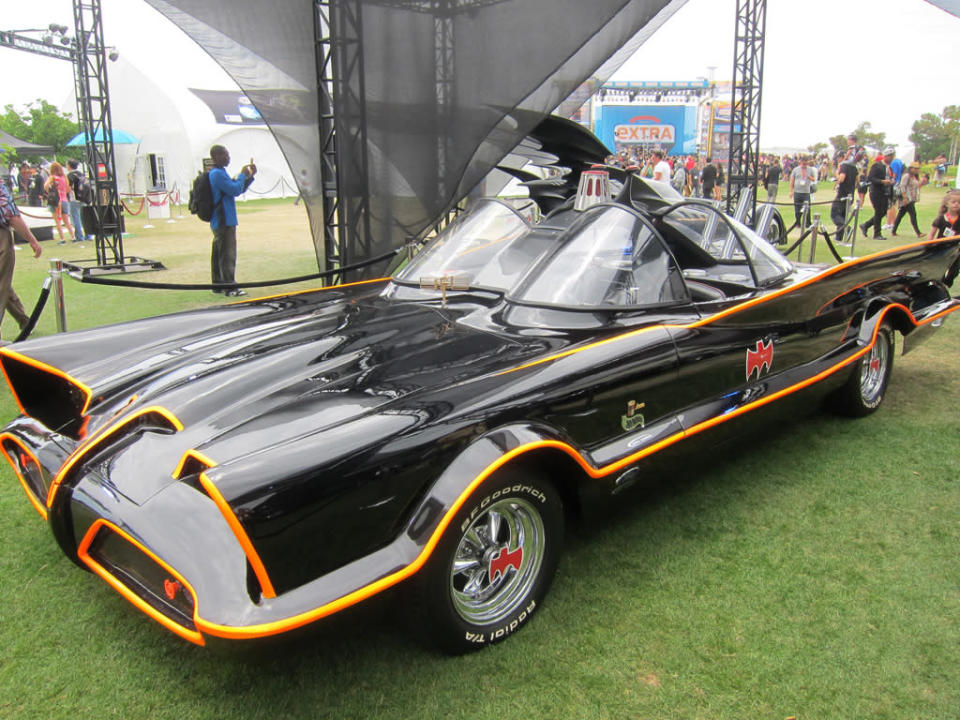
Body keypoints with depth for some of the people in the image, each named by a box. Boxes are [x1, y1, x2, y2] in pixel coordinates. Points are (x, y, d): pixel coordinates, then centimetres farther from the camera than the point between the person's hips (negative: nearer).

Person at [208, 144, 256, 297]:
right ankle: (230, 288, -8)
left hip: (218, 221, 11)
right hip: (224, 221, -11)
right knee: (228, 254, -9)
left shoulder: (219, 173, 18)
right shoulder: (218, 174, -15)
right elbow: (236, 190, -21)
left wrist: (250, 176, 11)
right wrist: (243, 175, -7)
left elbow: (237, 189, 21)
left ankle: (218, 284, 22)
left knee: (218, 253, 14)